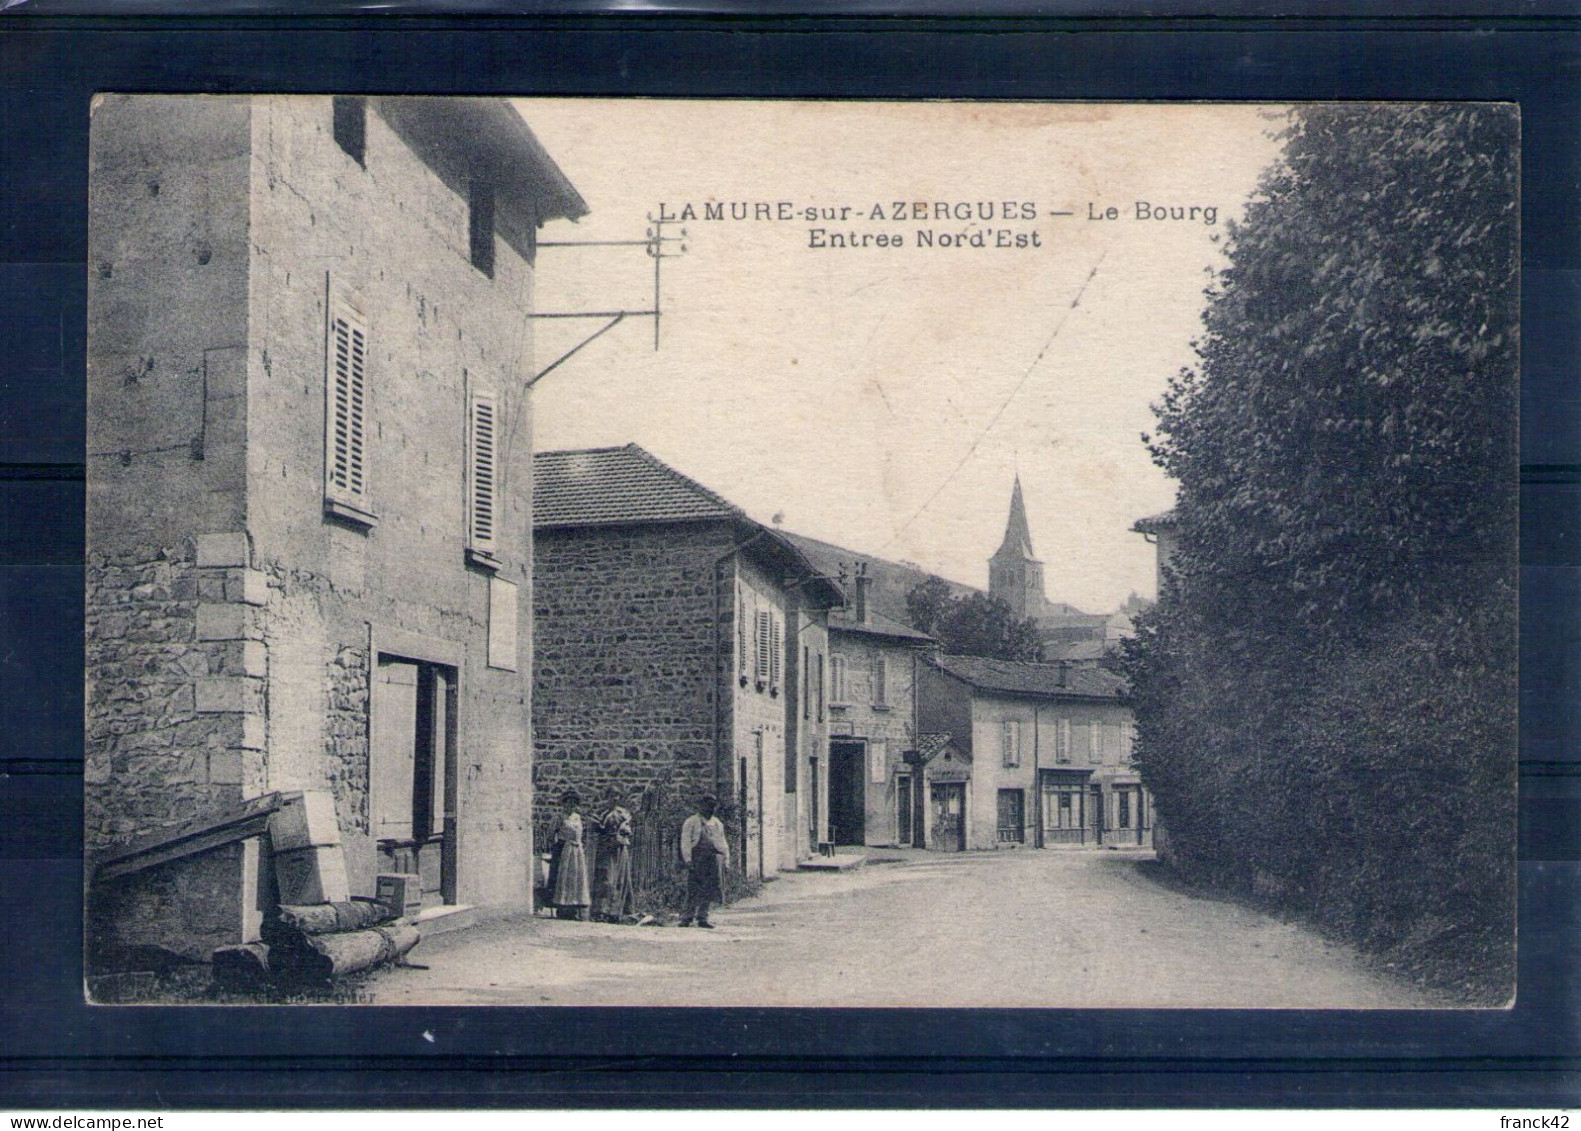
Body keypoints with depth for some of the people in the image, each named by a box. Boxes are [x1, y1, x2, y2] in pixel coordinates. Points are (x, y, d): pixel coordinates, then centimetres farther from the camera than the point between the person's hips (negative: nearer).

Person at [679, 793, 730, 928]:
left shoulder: (717, 823, 22)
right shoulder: (691, 822, 5)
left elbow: (723, 842, 25)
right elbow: (685, 842, -2)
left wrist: (726, 859, 14)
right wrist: (687, 859, -11)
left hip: (715, 861, 5)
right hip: (697, 860, -5)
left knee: (709, 890, 1)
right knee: (695, 891, -8)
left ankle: (702, 917, 8)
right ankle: (687, 917, -1)